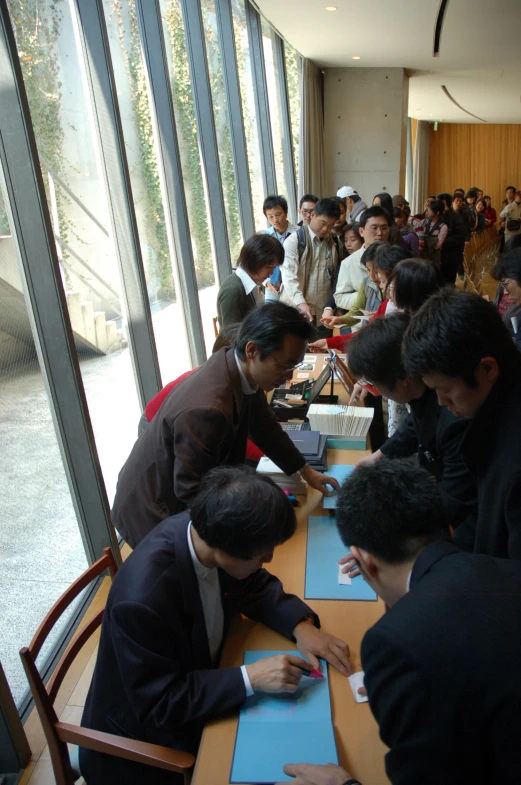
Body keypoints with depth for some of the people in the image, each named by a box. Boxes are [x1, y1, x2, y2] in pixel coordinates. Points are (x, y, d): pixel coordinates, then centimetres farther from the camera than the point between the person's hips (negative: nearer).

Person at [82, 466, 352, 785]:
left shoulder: (208, 530, -19)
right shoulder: (141, 599, -38)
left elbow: (256, 586, -1)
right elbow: (158, 705, -26)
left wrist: (301, 625, -17)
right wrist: (249, 678, -31)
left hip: (202, 684, 6)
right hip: (144, 737, -6)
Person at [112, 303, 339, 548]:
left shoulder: (241, 370, -12)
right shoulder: (206, 410, -38)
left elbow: (263, 425, 6)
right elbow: (191, 491, -26)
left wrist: (306, 471, 14)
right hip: (154, 515, -7)